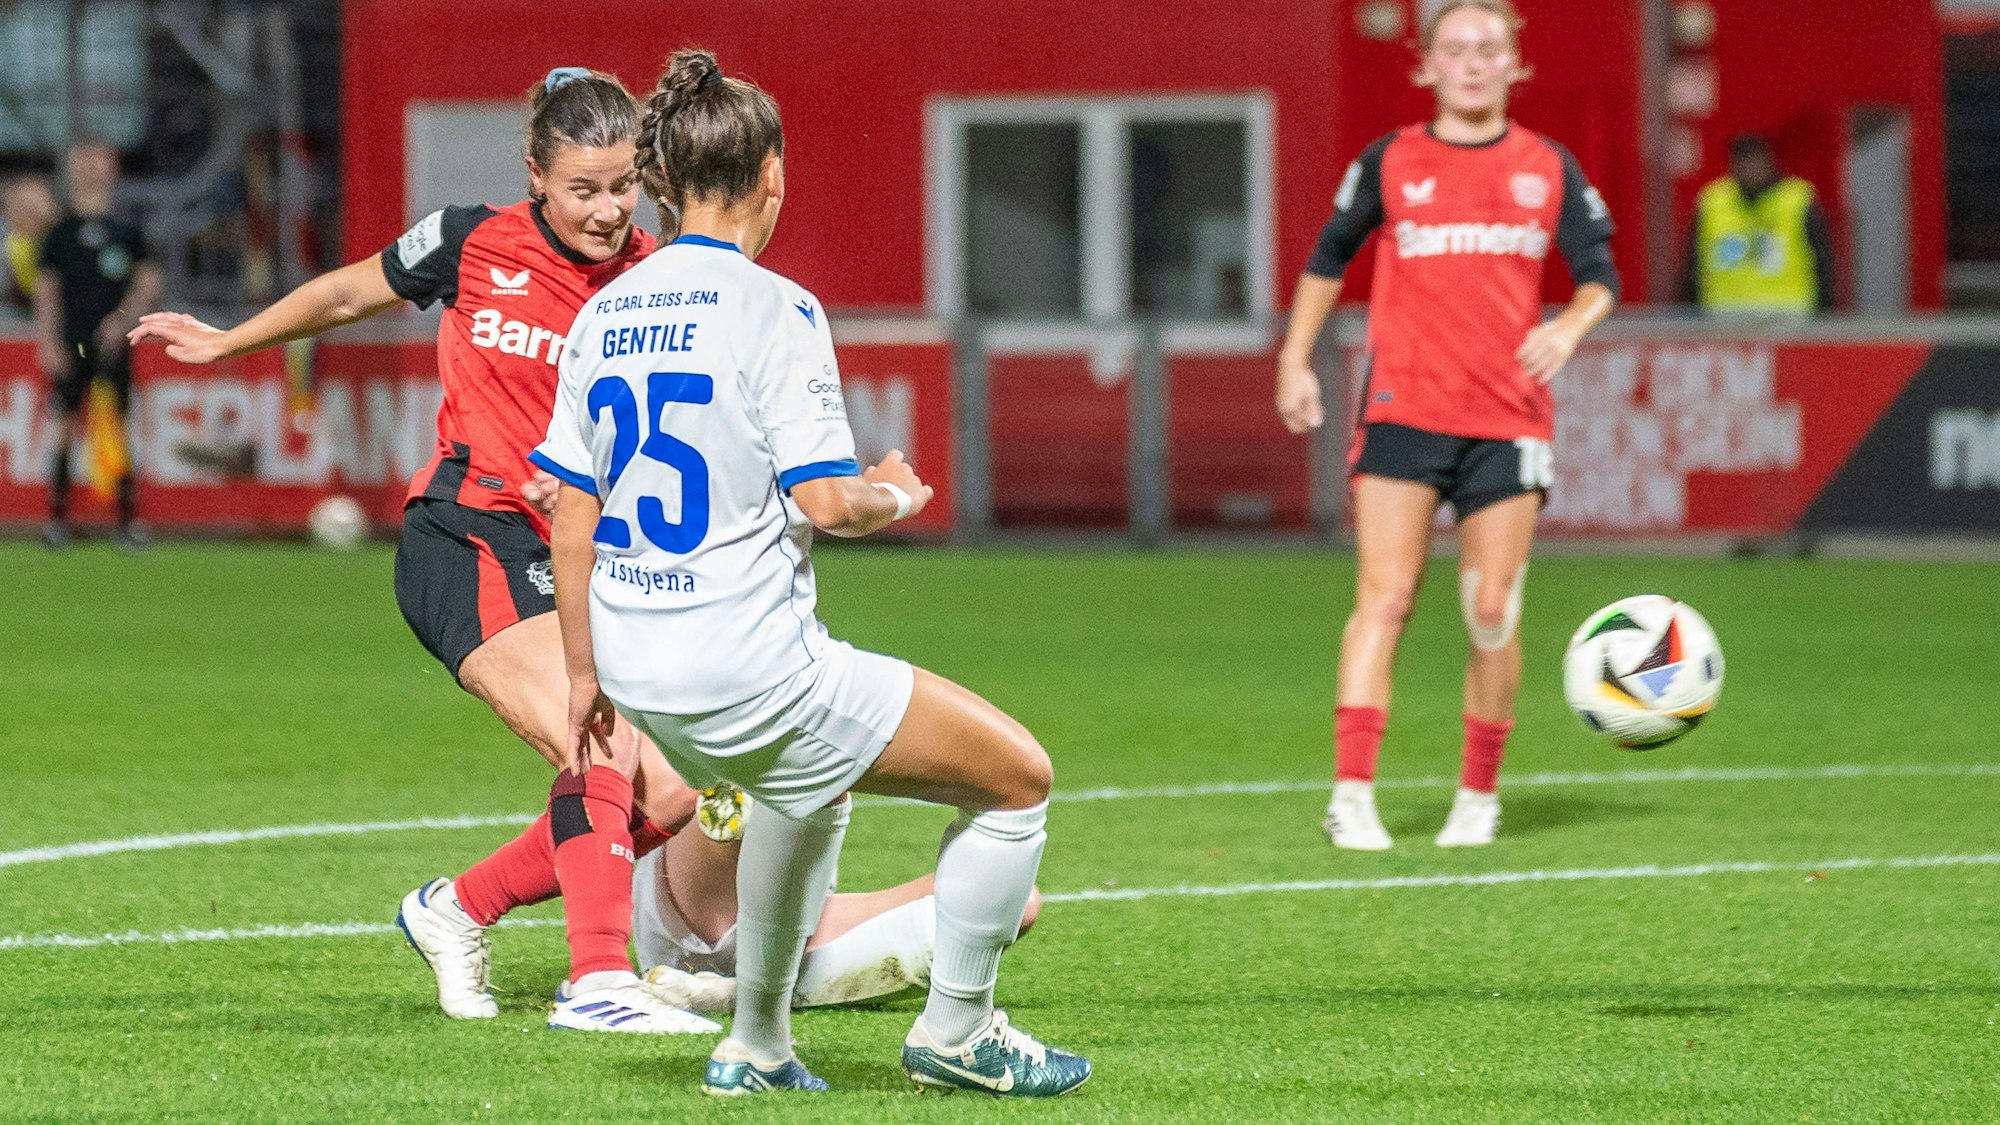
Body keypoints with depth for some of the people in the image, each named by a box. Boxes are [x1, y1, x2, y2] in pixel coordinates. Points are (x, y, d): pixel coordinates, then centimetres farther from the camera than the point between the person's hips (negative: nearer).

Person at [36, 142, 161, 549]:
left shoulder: (127, 232, 5)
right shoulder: (60, 233, 3)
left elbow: (147, 285, 8)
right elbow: (46, 291, 3)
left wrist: (121, 320, -6)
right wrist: (48, 343, -4)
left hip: (112, 344, 1)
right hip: (71, 346, -1)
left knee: (117, 429, -1)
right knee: (68, 428, -1)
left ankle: (129, 518, 3)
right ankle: (58, 518, 5)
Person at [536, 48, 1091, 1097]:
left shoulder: (603, 315, 7)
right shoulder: (774, 310, -12)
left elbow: (572, 514, 10)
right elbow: (826, 501, -17)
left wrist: (584, 673, 18)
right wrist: (898, 496, 5)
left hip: (640, 674, 8)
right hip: (750, 672, -8)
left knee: (809, 786, 38)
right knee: (1018, 777, 5)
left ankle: (757, 1045, 41)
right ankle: (954, 1030, 15)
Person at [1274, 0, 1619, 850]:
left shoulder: (1548, 169, 8)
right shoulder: (1389, 165, 6)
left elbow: (1599, 275, 8)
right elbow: (1329, 258, 19)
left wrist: (1569, 327, -13)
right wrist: (1295, 358, 13)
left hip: (1508, 421, 1)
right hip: (1404, 412, -1)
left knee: (1493, 611, -1)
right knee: (1384, 597, -11)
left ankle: (1479, 794, 15)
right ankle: (1352, 794, -15)